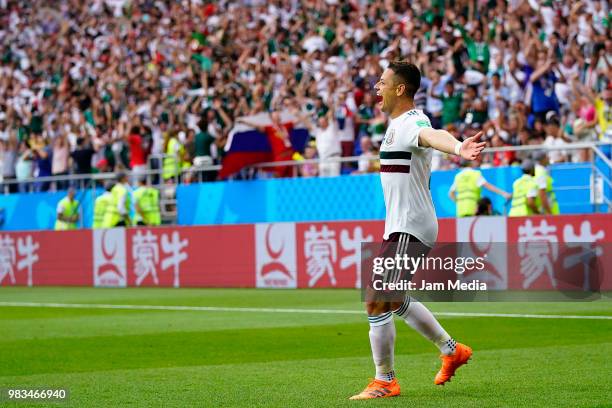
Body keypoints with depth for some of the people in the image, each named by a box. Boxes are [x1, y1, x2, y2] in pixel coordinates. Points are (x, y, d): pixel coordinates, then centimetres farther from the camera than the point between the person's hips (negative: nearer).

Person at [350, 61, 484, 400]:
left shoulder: (411, 123, -19)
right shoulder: (398, 123, 12)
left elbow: (432, 136, -43)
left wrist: (458, 148, -63)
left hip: (409, 229, -11)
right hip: (400, 228, 11)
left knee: (376, 303, -10)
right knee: (396, 301, 24)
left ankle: (385, 382, -1)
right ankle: (451, 351, 35)